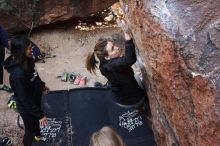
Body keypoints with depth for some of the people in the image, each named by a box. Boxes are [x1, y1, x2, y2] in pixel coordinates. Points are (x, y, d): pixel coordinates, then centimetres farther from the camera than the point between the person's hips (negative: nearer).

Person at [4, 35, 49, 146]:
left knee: (36, 121, 34)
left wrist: (42, 85, 20)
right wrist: (39, 114, -23)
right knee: (30, 129, 17)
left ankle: (38, 135, 64)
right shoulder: (18, 74, -39)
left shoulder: (26, 61, -14)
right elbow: (25, 99, -30)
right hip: (26, 107, -8)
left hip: (35, 99, 8)